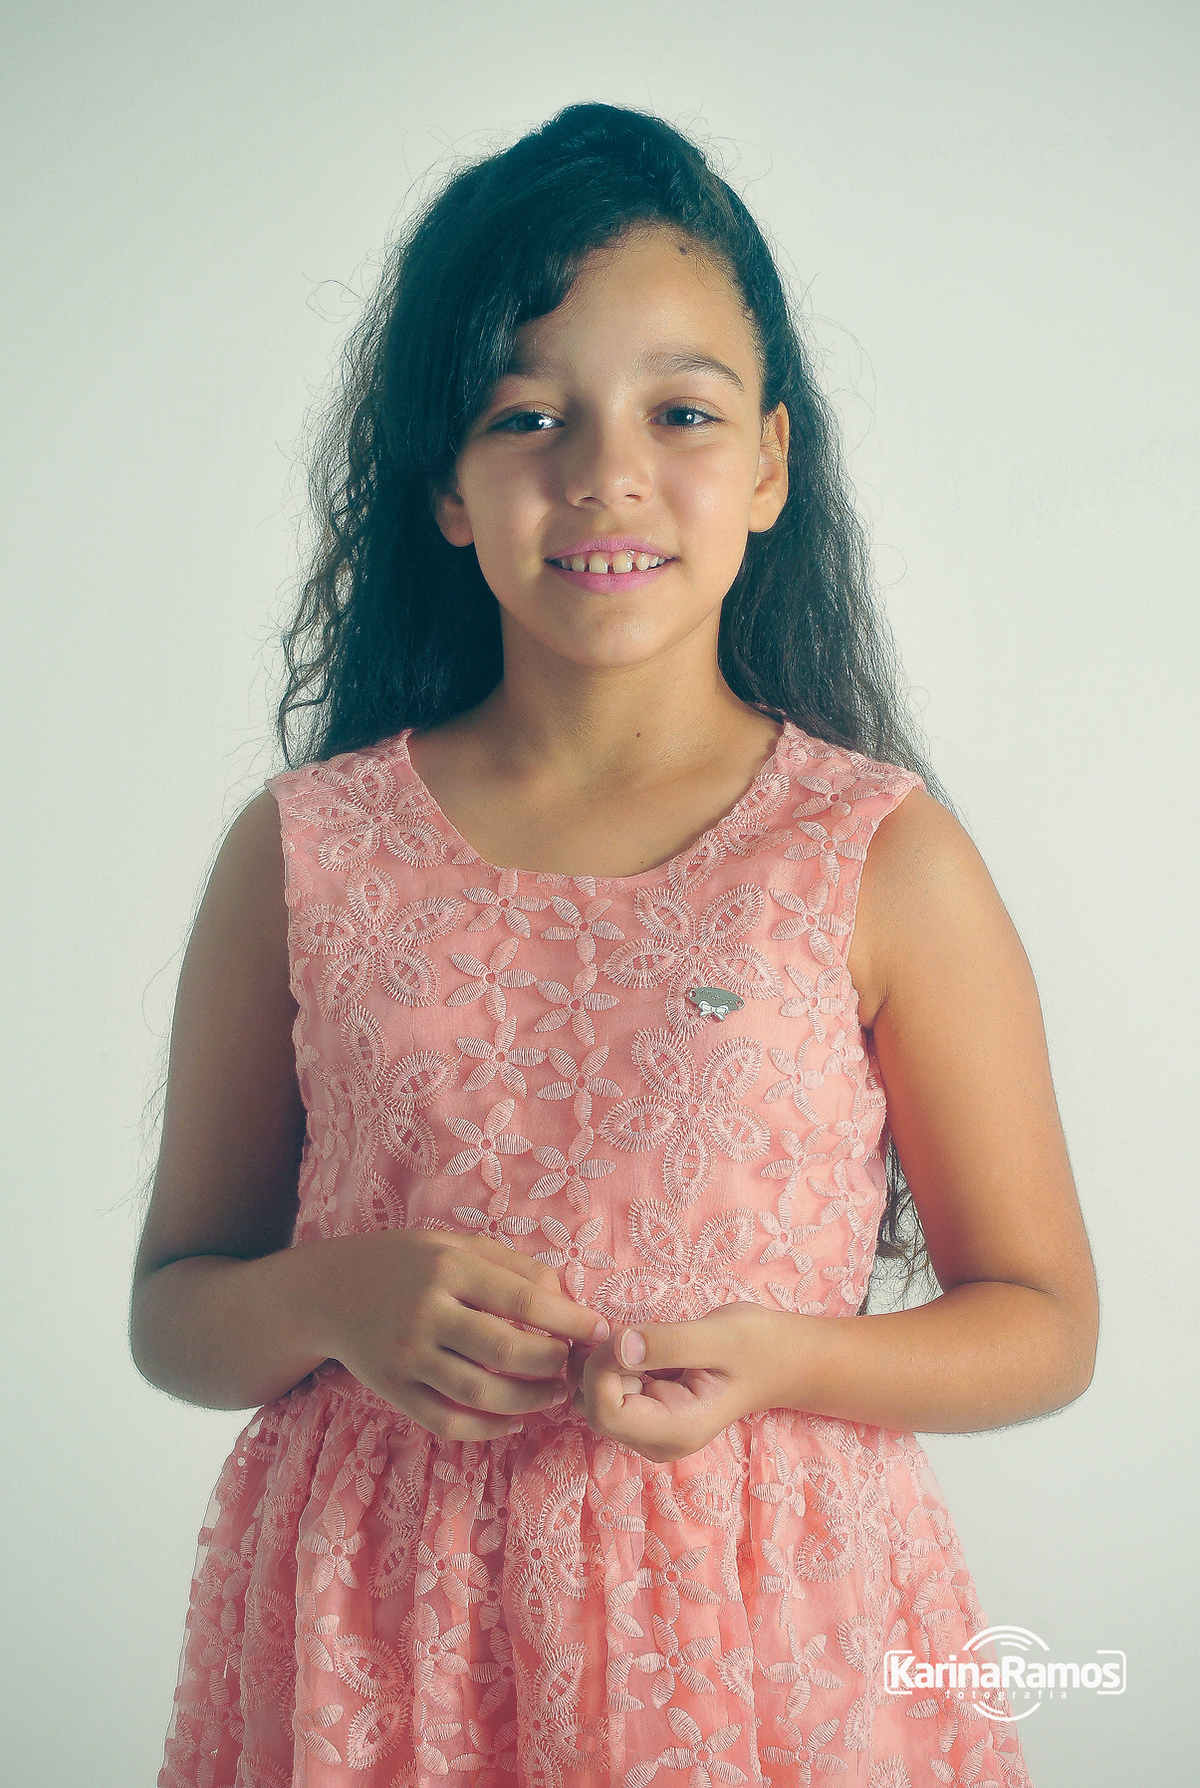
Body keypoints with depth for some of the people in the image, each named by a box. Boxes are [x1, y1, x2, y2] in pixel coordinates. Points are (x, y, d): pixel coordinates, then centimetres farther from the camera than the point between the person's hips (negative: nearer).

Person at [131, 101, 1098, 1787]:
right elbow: (174, 1310, 5)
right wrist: (335, 1297, -16)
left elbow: (1041, 1321, 0)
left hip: (760, 1630, -1)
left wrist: (778, 1358, -17)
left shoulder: (883, 856, -7)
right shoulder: (307, 853, -3)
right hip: (373, 1639, 2)